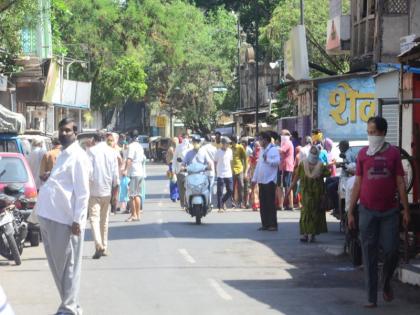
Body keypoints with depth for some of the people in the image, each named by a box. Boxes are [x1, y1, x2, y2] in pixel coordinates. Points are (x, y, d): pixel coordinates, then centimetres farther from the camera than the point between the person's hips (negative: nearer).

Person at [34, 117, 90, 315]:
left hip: (65, 219, -9)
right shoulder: (63, 155, 18)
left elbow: (82, 192, -14)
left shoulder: (78, 157, -9)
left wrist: (77, 220, -18)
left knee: (68, 266, -1)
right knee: (57, 264, 14)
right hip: (50, 217, 9)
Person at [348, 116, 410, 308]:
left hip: (389, 212, -1)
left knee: (391, 251, -3)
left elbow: (400, 183, 2)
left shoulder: (393, 153, 1)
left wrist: (406, 210, -2)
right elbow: (358, 184, 7)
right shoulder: (363, 154, 4)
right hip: (367, 211, 1)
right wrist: (350, 212, 5)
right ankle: (371, 297, 6)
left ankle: (386, 284, 25)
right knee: (369, 254, 1)